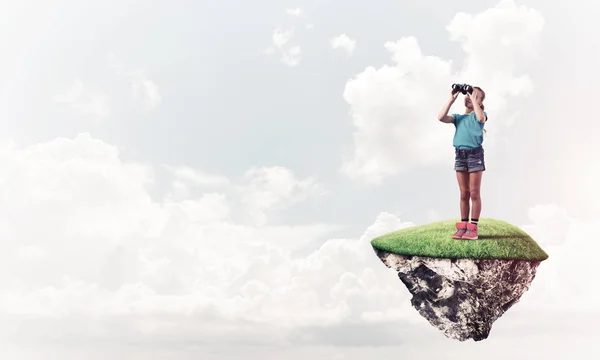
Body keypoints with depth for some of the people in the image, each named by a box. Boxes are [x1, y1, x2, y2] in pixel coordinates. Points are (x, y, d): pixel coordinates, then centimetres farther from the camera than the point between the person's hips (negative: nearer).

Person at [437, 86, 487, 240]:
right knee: (464, 194, 7)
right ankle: (463, 226, 10)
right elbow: (441, 117, -3)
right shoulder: (458, 117, 14)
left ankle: (473, 227, -1)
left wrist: (474, 99, -13)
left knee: (474, 193, -3)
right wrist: (451, 100, -3)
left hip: (475, 153, -4)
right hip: (460, 154, 4)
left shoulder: (481, 114, 5)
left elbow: (481, 118, -20)